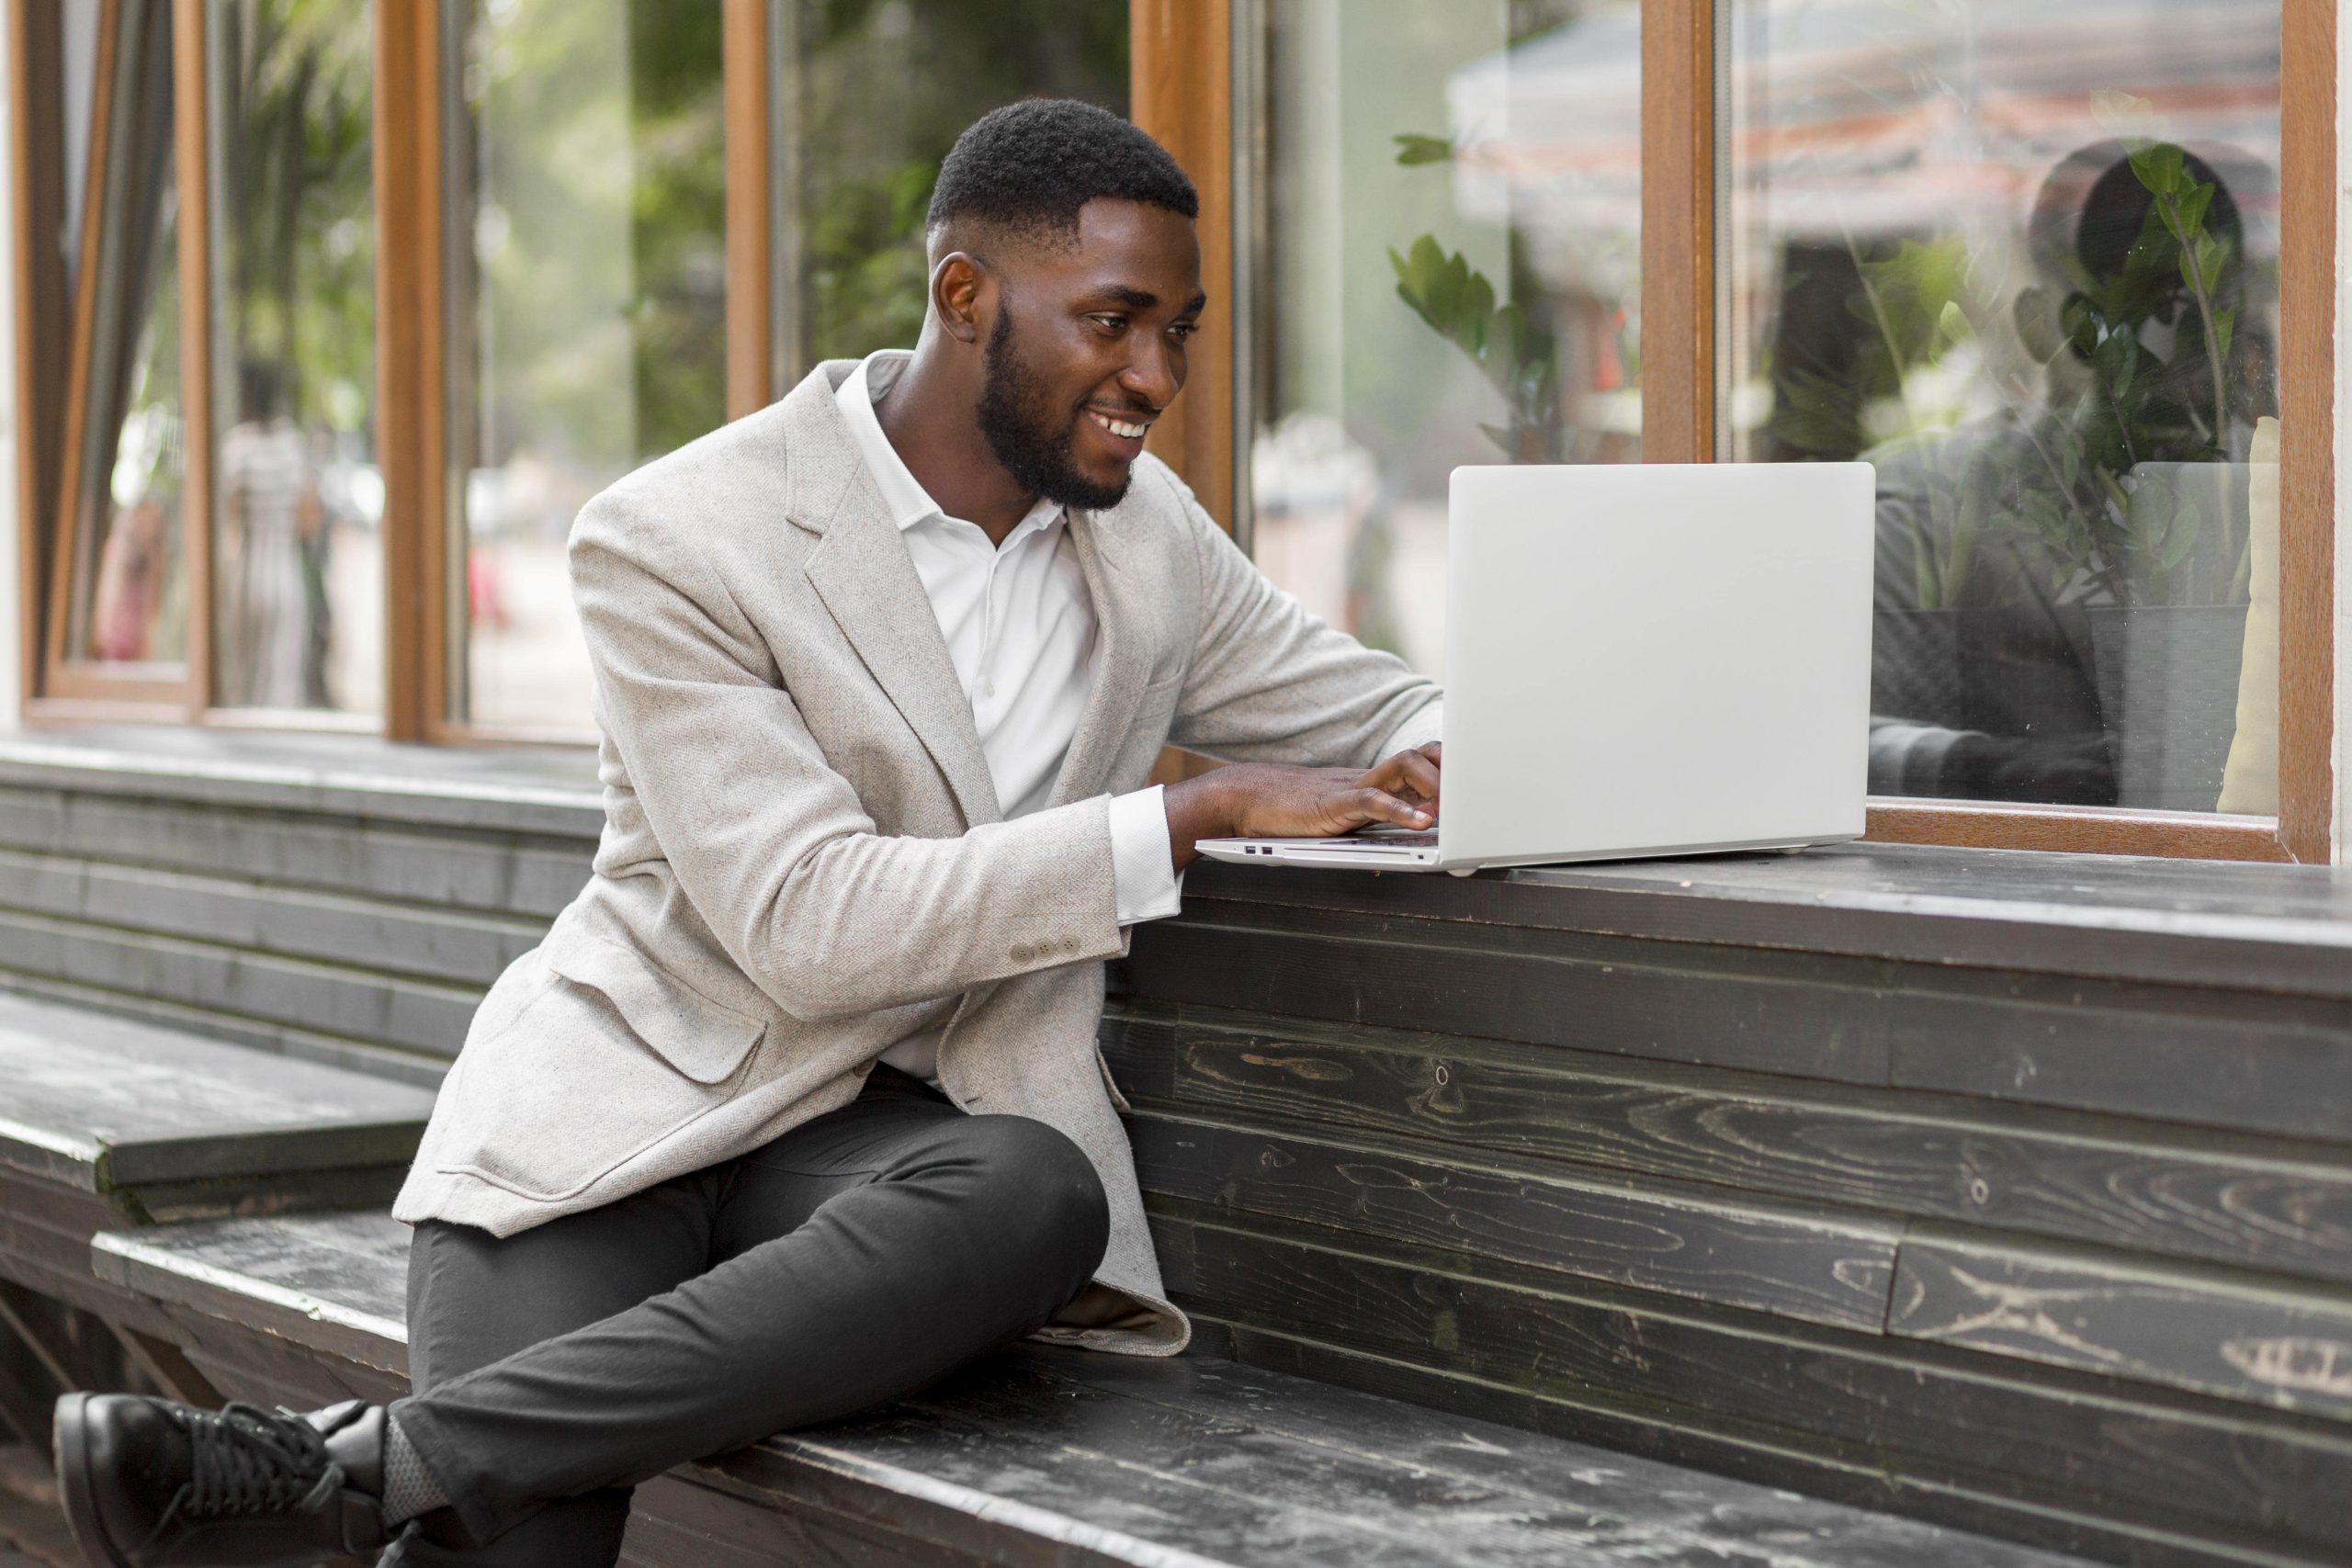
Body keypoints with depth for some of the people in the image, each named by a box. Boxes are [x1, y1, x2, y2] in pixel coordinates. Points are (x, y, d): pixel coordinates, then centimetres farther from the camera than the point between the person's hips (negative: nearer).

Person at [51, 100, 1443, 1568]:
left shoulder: (1149, 534, 8)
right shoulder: (677, 542, -11)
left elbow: (1376, 712, 21)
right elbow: (811, 925, -20)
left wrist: (1436, 765, -6)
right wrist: (1191, 816, -23)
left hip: (891, 1129, 5)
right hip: (618, 1109, -4)